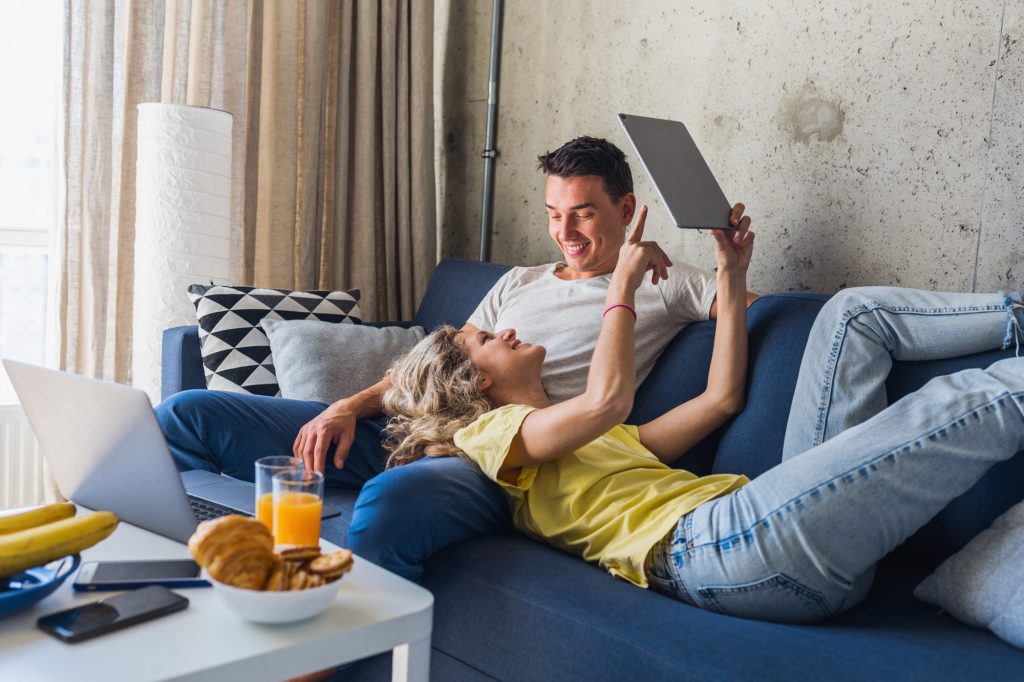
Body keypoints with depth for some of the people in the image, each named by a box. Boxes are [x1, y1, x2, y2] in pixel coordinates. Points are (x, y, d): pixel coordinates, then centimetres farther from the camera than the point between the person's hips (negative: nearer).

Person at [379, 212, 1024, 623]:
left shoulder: (594, 441, 37)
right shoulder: (492, 433, 10)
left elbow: (722, 398, 33)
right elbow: (608, 400, -11)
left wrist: (731, 276, 34)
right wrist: (623, 285, 3)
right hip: (726, 543, -9)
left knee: (855, 312, 10)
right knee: (966, 402, -20)